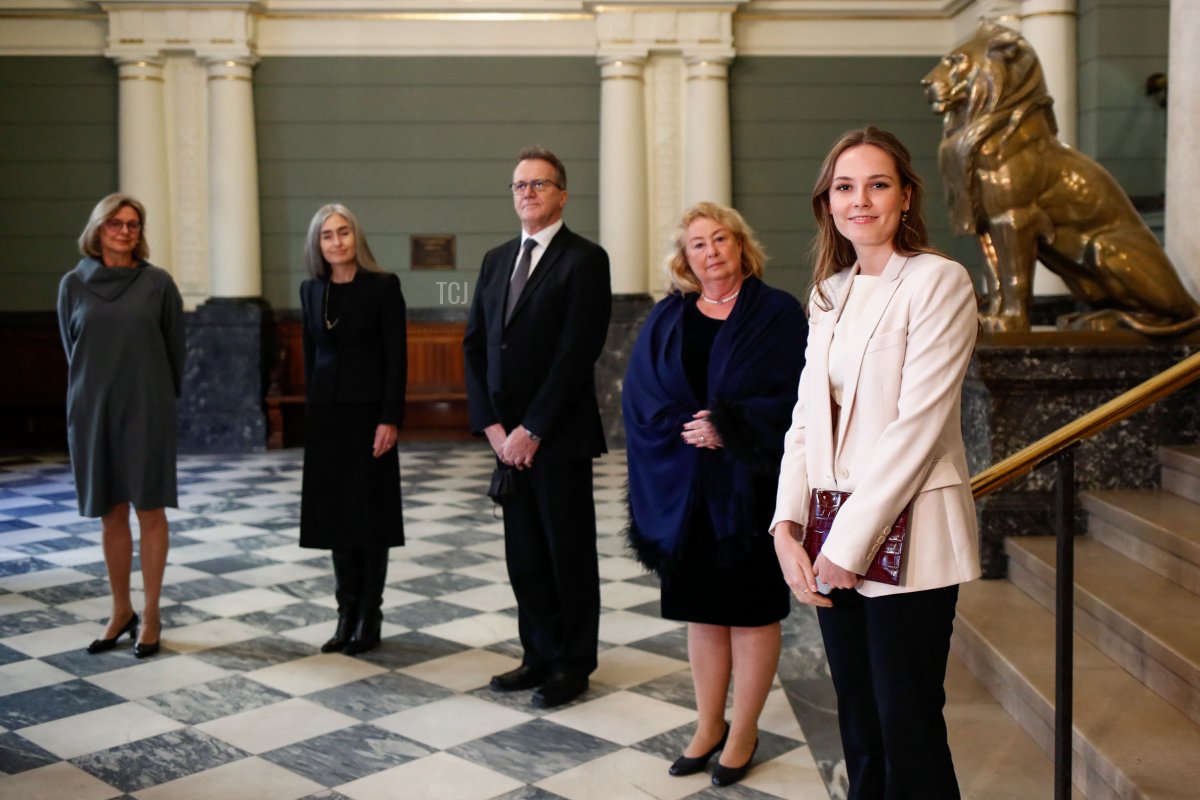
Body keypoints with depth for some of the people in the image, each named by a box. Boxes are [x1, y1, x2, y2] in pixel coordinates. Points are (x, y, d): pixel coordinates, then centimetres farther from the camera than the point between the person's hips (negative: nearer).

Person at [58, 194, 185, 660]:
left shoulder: (158, 283, -2)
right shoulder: (74, 285, 4)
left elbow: (175, 350, 4)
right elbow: (72, 349, 12)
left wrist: (163, 398, 8)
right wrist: (96, 391, 12)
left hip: (146, 410, -2)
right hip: (92, 410, 2)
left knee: (150, 511, 1)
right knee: (110, 514, 8)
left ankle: (150, 616, 10)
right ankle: (120, 612, 21)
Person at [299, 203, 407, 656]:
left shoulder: (383, 286, -6)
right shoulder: (311, 290, 8)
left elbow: (396, 356, -9)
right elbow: (310, 354, 13)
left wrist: (390, 418, -15)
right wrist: (312, 409, 10)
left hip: (367, 411, -4)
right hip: (324, 413, 5)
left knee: (370, 515, 2)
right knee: (336, 514, 7)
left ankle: (370, 617, 12)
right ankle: (347, 614, 16)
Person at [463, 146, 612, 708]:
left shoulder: (584, 260, -7)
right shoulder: (496, 260, 14)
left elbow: (576, 352, -14)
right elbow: (475, 345, 11)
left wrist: (531, 430, -14)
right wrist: (492, 425, -1)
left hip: (558, 435, -6)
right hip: (508, 436, 6)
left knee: (569, 552, 4)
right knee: (524, 553, 12)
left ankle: (574, 664, 17)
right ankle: (540, 655, 24)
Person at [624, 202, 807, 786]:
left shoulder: (777, 313, -2)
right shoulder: (666, 319, 9)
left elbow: (792, 393, -11)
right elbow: (640, 397, 3)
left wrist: (727, 428, -18)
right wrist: (686, 431, -13)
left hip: (750, 487, -3)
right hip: (685, 490, 3)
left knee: (751, 611, 5)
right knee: (701, 611, 11)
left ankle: (744, 732, 19)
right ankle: (709, 725, 25)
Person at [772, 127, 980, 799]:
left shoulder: (938, 281, -9)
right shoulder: (830, 292, 13)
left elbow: (918, 424, -16)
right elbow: (808, 416, 11)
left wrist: (849, 542, -15)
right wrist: (788, 526, -1)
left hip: (904, 539, -6)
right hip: (834, 543, 6)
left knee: (908, 732, 2)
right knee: (859, 730, 14)